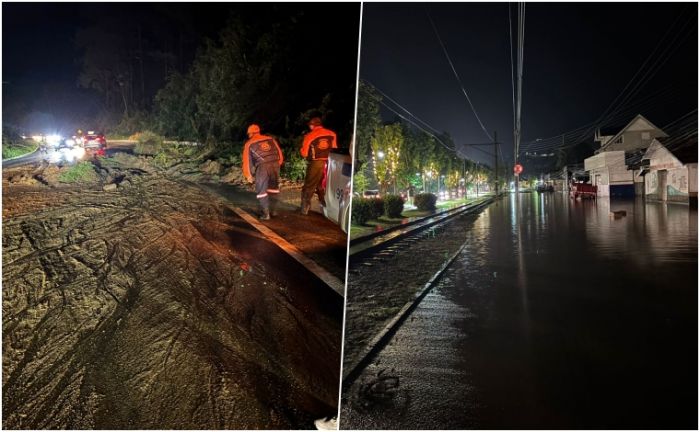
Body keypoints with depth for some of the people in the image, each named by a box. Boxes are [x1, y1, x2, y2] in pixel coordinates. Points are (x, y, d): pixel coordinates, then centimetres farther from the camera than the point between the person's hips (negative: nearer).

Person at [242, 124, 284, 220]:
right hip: (275, 164, 3)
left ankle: (265, 214, 8)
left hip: (262, 167, -3)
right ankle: (273, 210, 27)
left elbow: (247, 160, 12)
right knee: (273, 188, 21)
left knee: (261, 191, 9)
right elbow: (280, 153, 18)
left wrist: (248, 175, 19)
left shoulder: (249, 144, 12)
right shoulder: (271, 139, 20)